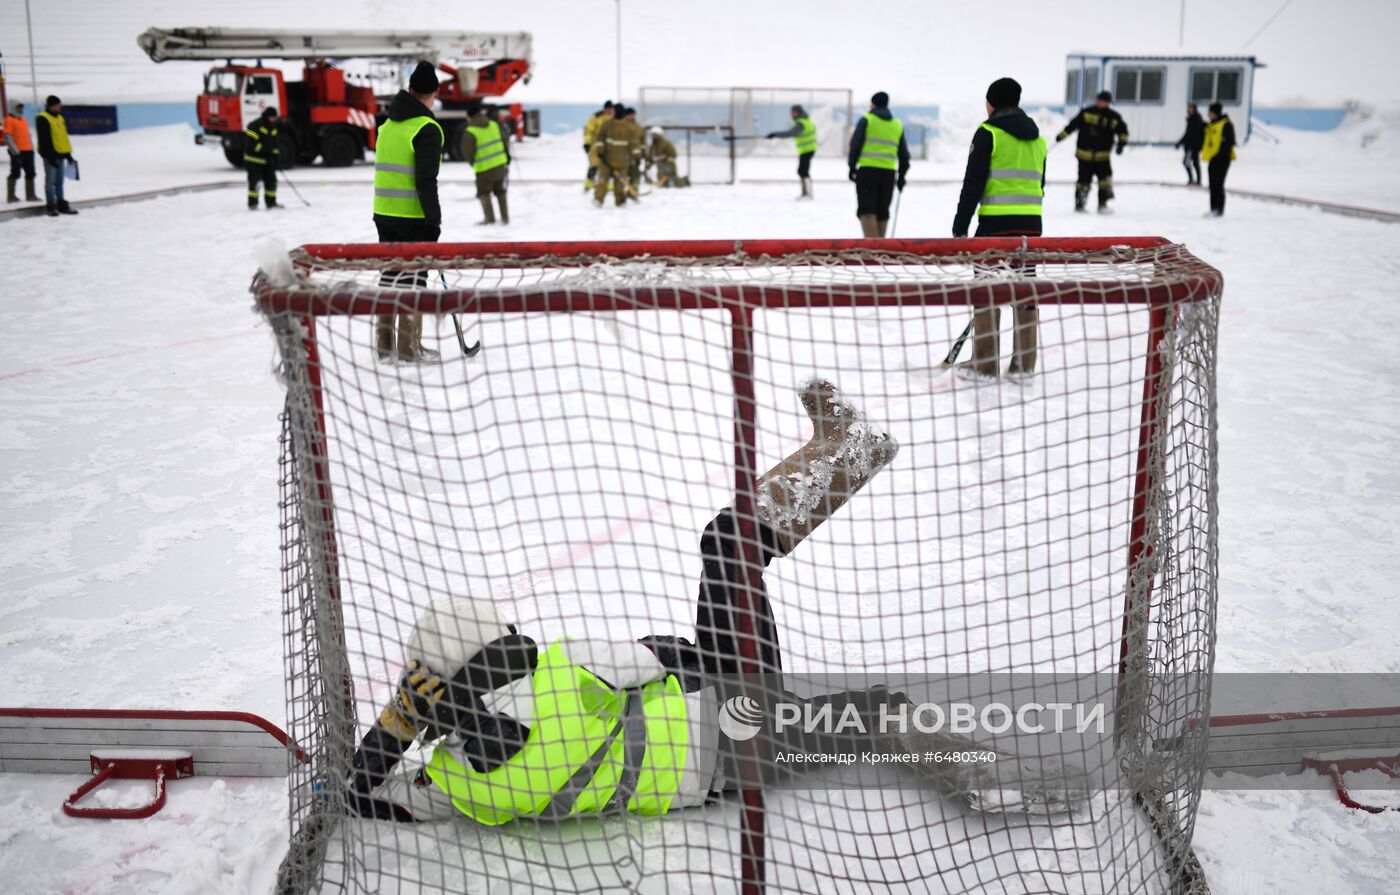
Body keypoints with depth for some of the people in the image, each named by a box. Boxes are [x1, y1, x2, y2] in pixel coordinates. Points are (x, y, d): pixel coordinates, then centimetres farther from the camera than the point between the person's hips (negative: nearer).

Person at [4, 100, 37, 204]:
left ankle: (30, 195, 16)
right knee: (15, 173, -3)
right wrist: (15, 150, -17)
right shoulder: (9, 120, -7)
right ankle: (11, 196, 4)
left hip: (28, 150, 8)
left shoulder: (23, 120, 18)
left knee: (30, 173, 9)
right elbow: (8, 137, -12)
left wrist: (31, 148, 16)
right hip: (17, 152, -8)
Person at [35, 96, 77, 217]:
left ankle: (61, 205, 16)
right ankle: (50, 206, -1)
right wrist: (50, 155, -20)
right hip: (50, 155, -8)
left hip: (60, 154, 8)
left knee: (59, 181, 11)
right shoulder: (43, 119, -10)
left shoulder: (59, 118, 17)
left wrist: (68, 153, 17)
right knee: (50, 181, -4)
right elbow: (44, 140, -15)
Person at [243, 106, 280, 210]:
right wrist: (262, 149, -20)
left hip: (267, 159, 7)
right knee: (255, 181, -5)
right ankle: (252, 203, 1)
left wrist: (274, 156, 11)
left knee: (271, 180, 5)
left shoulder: (273, 127, 12)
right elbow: (251, 142, -19)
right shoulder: (255, 126, -14)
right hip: (254, 158, -7)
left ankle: (271, 202, 14)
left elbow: (274, 142, 19)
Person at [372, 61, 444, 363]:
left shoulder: (387, 124, 10)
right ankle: (409, 347, 5)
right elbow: (425, 181, -18)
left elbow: (388, 169, 14)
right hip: (413, 216, -7)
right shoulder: (427, 129, -14)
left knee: (390, 272, 14)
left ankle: (384, 342, 19)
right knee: (413, 278, 1)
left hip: (383, 213, 7)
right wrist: (433, 221, -13)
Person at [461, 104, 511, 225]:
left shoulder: (470, 132, -17)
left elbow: (467, 152, -9)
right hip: (501, 164, 5)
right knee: (500, 191, 18)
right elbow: (505, 141, 8)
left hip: (484, 168, -5)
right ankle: (505, 217, 21)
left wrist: (473, 163, 10)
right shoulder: (494, 125, -1)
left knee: (483, 193, 10)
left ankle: (489, 217, 3)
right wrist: (507, 158, 21)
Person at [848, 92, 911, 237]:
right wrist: (901, 176, 22)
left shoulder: (866, 120, 3)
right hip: (889, 172, 4)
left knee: (867, 210, -7)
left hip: (867, 170, -4)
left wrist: (852, 166, 2)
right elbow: (904, 154, 17)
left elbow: (855, 145, -5)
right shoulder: (898, 125, 16)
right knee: (882, 212, 13)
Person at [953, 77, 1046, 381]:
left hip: (996, 222, -6)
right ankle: (1023, 363, 14)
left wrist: (960, 227, -7)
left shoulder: (988, 133, -4)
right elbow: (1039, 185, 19)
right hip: (1030, 222, 6)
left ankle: (984, 363, 3)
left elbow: (973, 183, -10)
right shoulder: (1037, 137, 15)